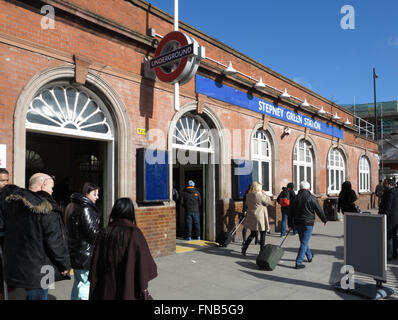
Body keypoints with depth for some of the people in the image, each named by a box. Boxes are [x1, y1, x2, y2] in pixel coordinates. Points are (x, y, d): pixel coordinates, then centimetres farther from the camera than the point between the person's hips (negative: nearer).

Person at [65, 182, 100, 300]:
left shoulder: (71, 206, 13)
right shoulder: (85, 209, -18)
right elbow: (93, 232, -20)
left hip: (75, 252, 10)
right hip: (85, 254, -10)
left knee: (78, 283, 20)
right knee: (86, 284, -4)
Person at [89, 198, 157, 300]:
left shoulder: (104, 233, -2)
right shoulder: (134, 233, -14)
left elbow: (95, 264, 1)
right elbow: (143, 261, -12)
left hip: (106, 291, 4)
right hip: (130, 291, -4)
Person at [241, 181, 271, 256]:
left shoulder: (248, 195, 3)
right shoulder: (261, 195, -17)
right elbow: (269, 202, -6)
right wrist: (265, 194, 3)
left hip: (251, 217, 7)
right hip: (260, 217, -6)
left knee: (252, 234, 16)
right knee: (263, 234, 9)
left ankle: (244, 247, 4)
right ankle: (262, 250, 15)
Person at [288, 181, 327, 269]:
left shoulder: (295, 198, 4)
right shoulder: (312, 198, -9)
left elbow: (290, 213, 6)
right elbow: (319, 211, -2)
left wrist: (290, 225, 12)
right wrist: (324, 220, 14)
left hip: (297, 223, 5)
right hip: (308, 223, -5)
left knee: (304, 241, 22)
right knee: (304, 243, -1)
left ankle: (310, 257, 41)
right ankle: (298, 263, -4)